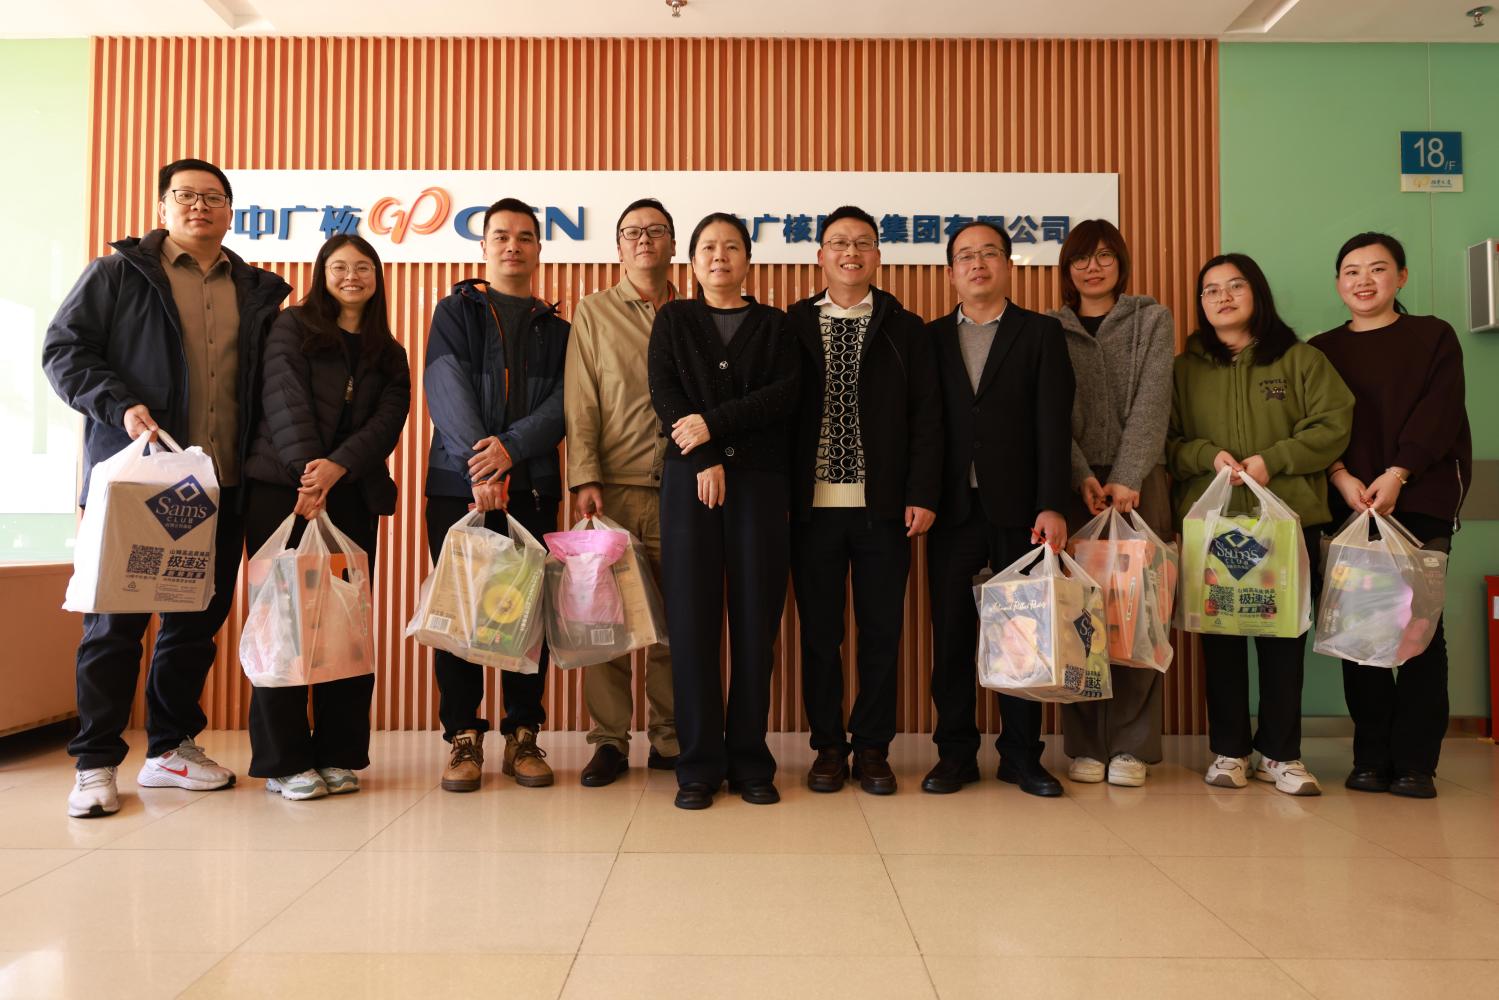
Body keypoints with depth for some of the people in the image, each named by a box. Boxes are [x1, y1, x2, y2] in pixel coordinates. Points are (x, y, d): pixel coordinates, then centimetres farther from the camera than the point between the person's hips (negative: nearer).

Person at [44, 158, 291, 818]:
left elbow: (270, 387, 15)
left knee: (200, 619, 9)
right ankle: (96, 763, 11)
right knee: (115, 620, 1)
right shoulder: (117, 274, 5)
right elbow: (63, 350, 0)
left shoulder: (257, 292, 14)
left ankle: (170, 748, 22)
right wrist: (121, 405, -16)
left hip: (221, 485, 4)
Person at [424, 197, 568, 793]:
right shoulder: (455, 312, 9)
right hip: (457, 482, -1)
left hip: (532, 486, 2)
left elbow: (562, 403, 0)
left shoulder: (556, 329, 15)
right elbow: (447, 391, -6)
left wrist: (512, 447, -18)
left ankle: (523, 737, 12)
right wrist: (480, 465, -20)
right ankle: (464, 738, 11)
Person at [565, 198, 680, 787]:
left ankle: (669, 741, 15)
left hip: (679, 490, 1)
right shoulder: (593, 312, 10)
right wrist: (585, 479, -7)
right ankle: (609, 740, 12)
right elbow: (581, 402, 3)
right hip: (612, 490, -1)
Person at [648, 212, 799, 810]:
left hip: (759, 479, 0)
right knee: (692, 620, -3)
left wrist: (714, 423, -12)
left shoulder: (773, 324, 13)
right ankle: (699, 764, 5)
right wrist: (704, 459, -12)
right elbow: (663, 392, 0)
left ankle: (750, 761, 9)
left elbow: (785, 394, -2)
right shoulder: (673, 319, 14)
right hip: (688, 477, 0)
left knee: (756, 620, -1)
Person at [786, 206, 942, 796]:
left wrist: (922, 494, -6)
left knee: (881, 632, 6)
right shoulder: (792, 326, 6)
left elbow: (926, 416, 4)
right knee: (819, 632, 6)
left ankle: (872, 750, 19)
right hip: (813, 505, 0)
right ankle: (829, 747, 20)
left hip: (883, 507, 1)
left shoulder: (905, 329, 8)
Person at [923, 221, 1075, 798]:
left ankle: (1022, 755, 18)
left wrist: (1051, 506, -12)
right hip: (954, 508, 1)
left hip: (1018, 508, -1)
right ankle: (955, 753, 16)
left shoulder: (1041, 333, 6)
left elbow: (1053, 424, -3)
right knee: (951, 635, 4)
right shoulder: (932, 338, 11)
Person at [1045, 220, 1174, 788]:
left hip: (1139, 484, 0)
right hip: (1072, 485, 0)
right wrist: (1083, 477, -11)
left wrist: (1126, 478, -13)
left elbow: (1152, 404, -2)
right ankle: (1085, 745, 9)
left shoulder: (1152, 320, 9)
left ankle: (1132, 745, 8)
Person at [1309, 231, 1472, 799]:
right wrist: (1342, 478, -12)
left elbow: (1437, 413, -4)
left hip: (1421, 502, -1)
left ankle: (1415, 761, 4)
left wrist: (1396, 474, -17)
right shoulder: (1320, 351, 14)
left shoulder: (1434, 338, 9)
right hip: (1348, 506, 2)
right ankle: (1371, 758, 8)